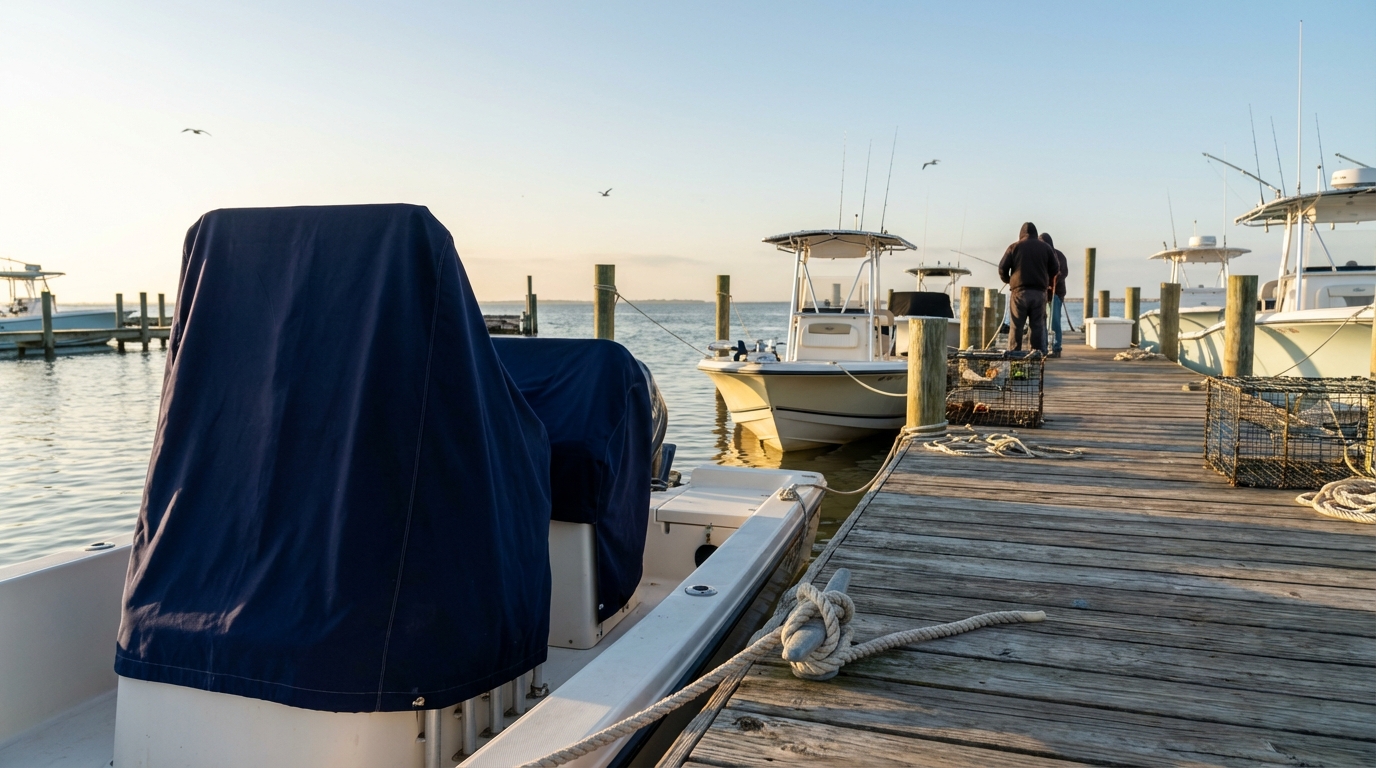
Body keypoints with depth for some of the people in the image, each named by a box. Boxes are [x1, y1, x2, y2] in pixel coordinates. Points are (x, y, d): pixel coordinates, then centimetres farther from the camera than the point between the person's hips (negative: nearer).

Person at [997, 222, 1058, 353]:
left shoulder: (1014, 247, 3)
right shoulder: (1046, 248, 10)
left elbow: (1002, 268, -1)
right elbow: (1055, 270, 8)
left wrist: (1008, 280, 18)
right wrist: (1048, 282, 26)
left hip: (1019, 292, -2)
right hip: (1039, 292, 2)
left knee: (1017, 326, 0)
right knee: (1038, 326, 5)